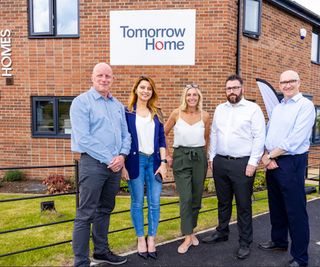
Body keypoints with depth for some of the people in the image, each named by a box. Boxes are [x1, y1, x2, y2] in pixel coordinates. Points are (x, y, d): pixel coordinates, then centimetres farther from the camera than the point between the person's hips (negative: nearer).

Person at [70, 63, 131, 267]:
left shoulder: (118, 105, 14)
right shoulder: (82, 102, -6)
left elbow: (126, 134, 13)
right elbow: (83, 138, -15)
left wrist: (122, 155, -6)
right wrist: (108, 159, -15)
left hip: (115, 164, 7)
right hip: (93, 163, -6)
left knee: (105, 210, 18)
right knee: (86, 214, -1)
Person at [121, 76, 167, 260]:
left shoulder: (157, 113, 11)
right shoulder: (127, 112, 1)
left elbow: (162, 139, 9)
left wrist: (163, 162, 1)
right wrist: (123, 165, -6)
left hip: (154, 160, 3)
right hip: (135, 161, -3)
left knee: (155, 202, 5)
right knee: (137, 203, 6)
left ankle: (151, 239, 21)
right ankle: (141, 239, 22)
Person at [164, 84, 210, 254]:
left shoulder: (205, 116, 1)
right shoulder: (176, 113, -3)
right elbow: (163, 134, 5)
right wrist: (165, 155, 2)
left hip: (199, 157, 2)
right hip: (181, 157, -2)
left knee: (196, 197, 10)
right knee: (186, 198, -6)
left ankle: (191, 231, 30)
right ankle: (188, 237, 5)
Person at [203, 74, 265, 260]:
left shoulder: (253, 109, -4)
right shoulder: (220, 109, 13)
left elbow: (259, 137, -8)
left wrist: (253, 162, -13)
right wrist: (212, 157, 11)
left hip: (243, 163, -5)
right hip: (220, 162, 5)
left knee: (244, 205, 4)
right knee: (223, 201, 17)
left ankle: (245, 243, 18)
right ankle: (222, 232, 35)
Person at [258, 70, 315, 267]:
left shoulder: (305, 105, -9)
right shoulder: (277, 108, 15)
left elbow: (295, 140, -18)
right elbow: (268, 135, 13)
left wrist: (270, 156, -12)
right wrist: (267, 156, -5)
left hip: (292, 163, -7)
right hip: (272, 162, 7)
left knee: (295, 211, 0)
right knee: (276, 206, 18)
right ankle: (279, 241, 36)